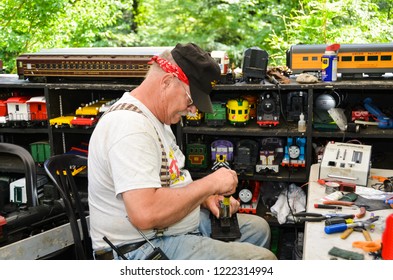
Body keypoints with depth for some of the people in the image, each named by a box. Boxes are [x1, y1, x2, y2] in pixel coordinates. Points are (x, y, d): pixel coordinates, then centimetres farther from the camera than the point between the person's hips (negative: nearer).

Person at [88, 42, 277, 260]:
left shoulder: (154, 119, 11)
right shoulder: (130, 126, -24)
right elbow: (145, 214, -33)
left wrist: (207, 198, 2)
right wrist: (210, 184, -22)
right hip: (146, 249, -11)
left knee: (258, 227, 18)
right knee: (263, 259, -17)